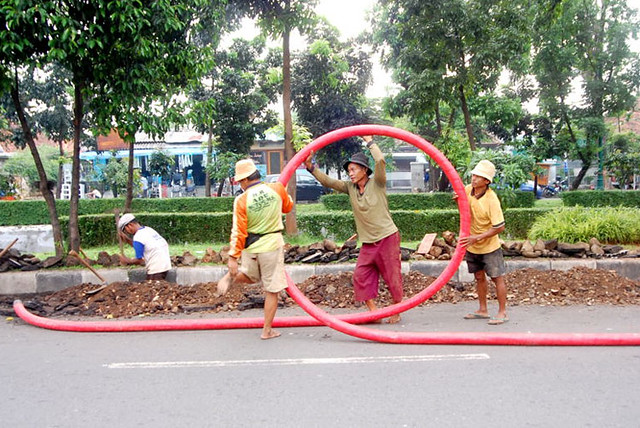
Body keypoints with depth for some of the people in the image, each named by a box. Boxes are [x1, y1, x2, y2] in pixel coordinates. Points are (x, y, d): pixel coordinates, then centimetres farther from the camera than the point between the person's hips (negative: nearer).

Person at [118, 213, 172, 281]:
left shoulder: (138, 238, -14)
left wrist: (127, 261, 4)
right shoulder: (148, 229, 11)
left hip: (156, 269, -9)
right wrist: (126, 239, 21)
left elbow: (140, 260, -11)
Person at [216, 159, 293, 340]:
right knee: (272, 290, 8)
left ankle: (230, 277, 5)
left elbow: (238, 232, -10)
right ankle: (267, 330, 13)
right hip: (272, 245, -1)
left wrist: (233, 256, -5)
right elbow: (288, 207, 15)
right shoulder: (277, 189, -6)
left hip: (251, 247, 1)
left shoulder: (241, 200, -10)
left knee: (249, 277, 32)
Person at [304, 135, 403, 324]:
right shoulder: (350, 187, 7)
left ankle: (397, 312, 18)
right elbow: (328, 181, 1)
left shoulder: (376, 183, -7)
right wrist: (311, 168, -10)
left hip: (387, 238, -5)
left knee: (393, 276, 2)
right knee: (361, 275, -4)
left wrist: (370, 142, -12)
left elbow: (381, 161, -22)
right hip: (368, 242, 5)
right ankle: (373, 311, 5)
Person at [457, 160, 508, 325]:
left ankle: (502, 313, 14)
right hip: (471, 245, 7)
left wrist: (477, 238, -27)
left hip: (489, 246, -7)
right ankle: (483, 310, 29)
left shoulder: (491, 199, -25)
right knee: (479, 277, 16)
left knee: (497, 278, 3)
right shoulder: (467, 190, -7)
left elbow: (499, 227, -24)